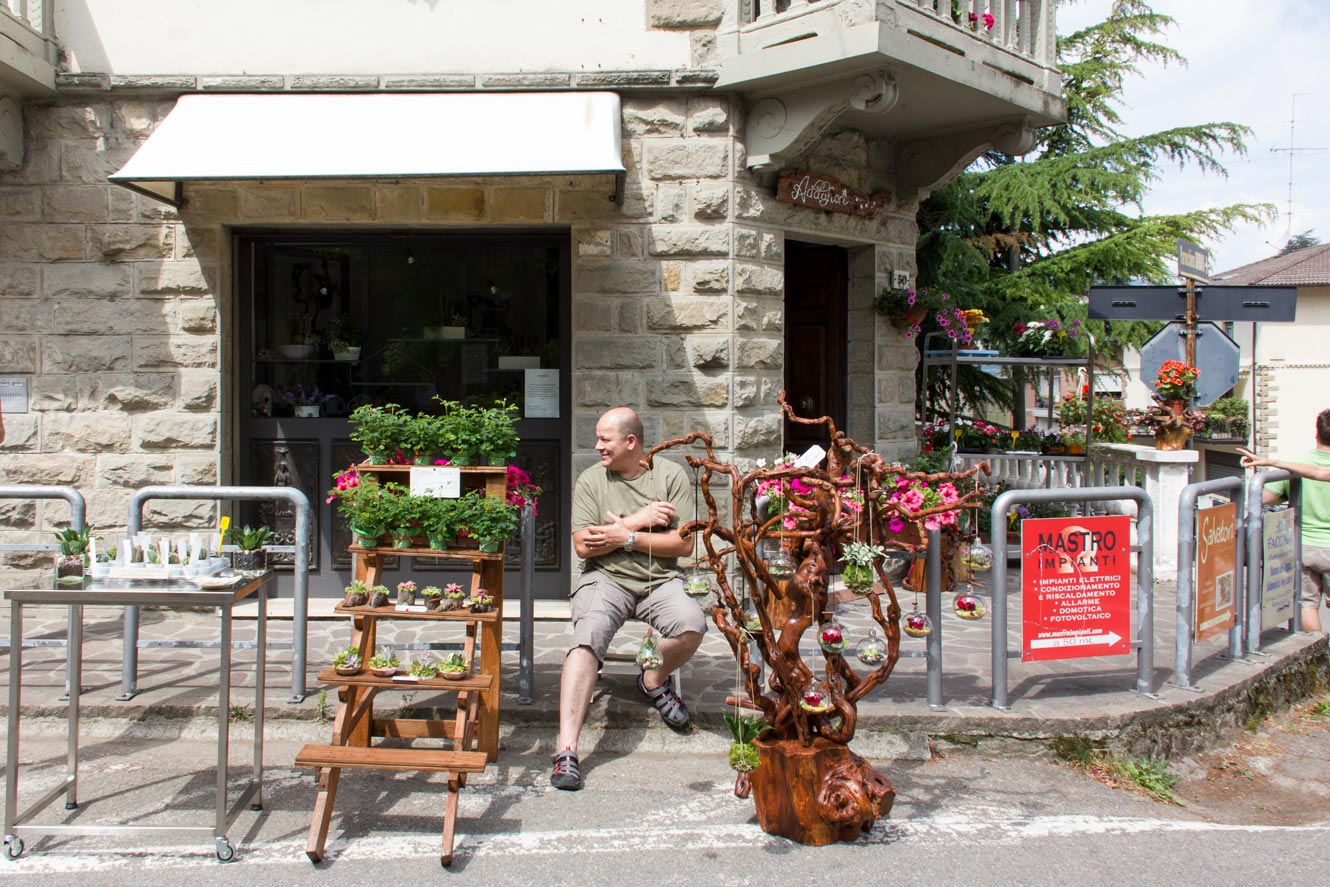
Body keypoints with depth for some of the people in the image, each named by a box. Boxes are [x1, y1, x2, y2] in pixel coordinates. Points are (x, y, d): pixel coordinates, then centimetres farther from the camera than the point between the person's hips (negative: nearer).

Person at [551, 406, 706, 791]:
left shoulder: (670, 475, 3)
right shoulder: (591, 479, 4)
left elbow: (684, 543, -3)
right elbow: (583, 545, -4)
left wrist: (626, 538, -11)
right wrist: (639, 520, -9)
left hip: (659, 579, 1)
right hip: (605, 578, 0)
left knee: (692, 626, -29)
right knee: (586, 639, -30)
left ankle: (654, 680, 5)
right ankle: (566, 751, -33)